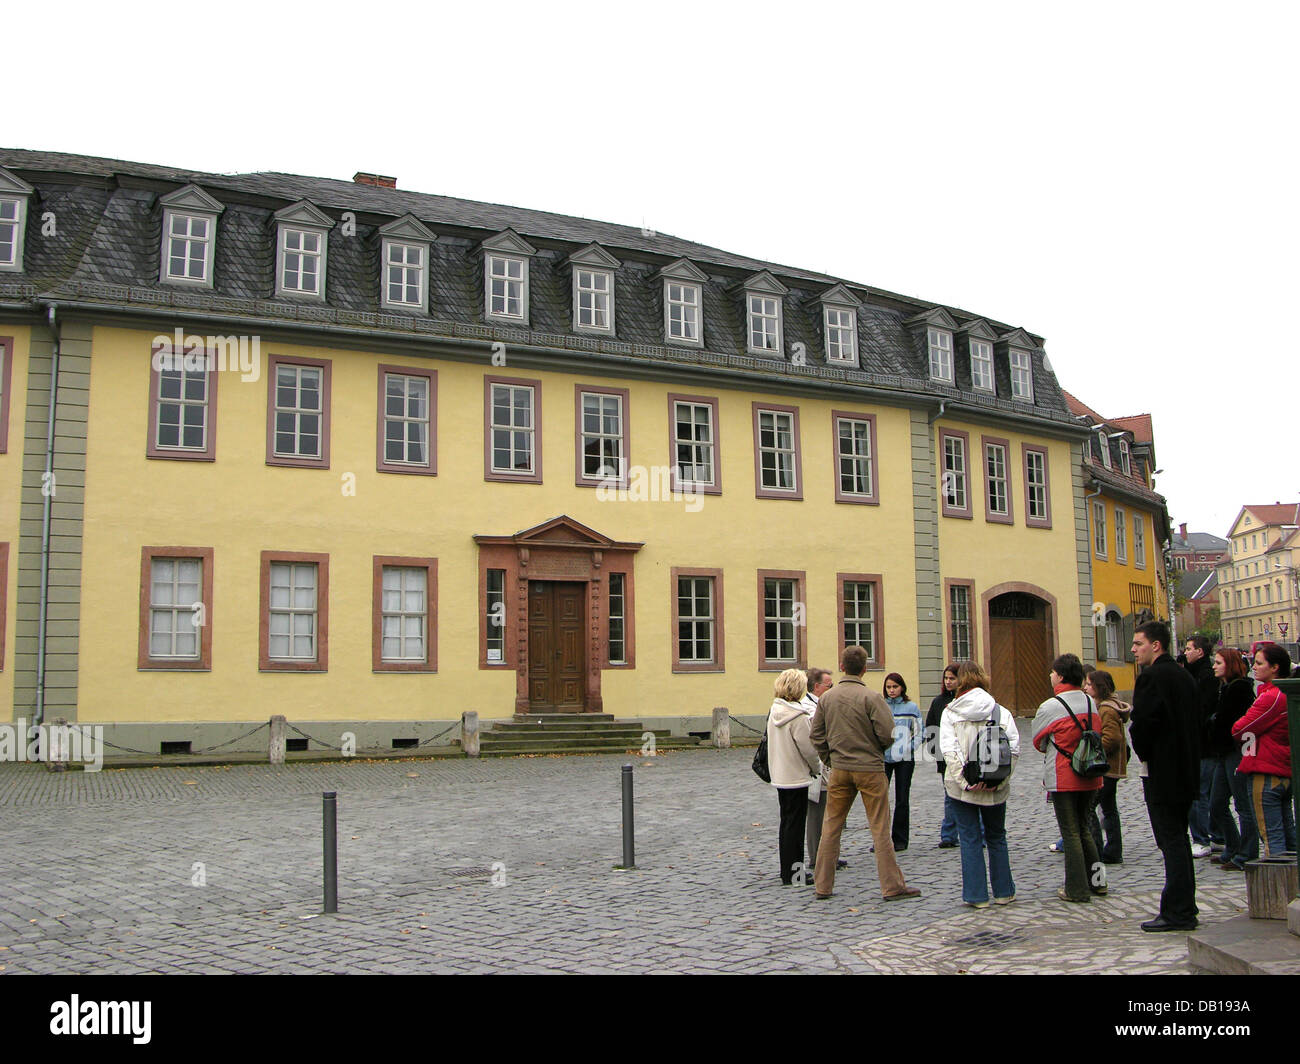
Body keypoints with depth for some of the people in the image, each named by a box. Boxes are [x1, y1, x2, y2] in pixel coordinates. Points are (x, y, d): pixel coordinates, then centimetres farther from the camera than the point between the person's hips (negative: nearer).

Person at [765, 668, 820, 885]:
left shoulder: (774, 711, 5)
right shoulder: (797, 716, -19)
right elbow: (808, 748, -16)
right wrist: (817, 768, 2)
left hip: (780, 776, 8)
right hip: (797, 777, -8)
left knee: (786, 823, 16)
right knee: (795, 824, -1)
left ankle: (787, 870, 24)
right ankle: (793, 873, 4)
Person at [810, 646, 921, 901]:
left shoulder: (827, 698, 2)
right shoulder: (871, 698, -12)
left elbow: (816, 735, 5)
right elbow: (888, 734, -15)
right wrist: (876, 751, 6)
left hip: (839, 770, 4)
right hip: (870, 769, -4)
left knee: (831, 827, 11)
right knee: (880, 828, 2)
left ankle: (823, 886, 15)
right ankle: (892, 886, 6)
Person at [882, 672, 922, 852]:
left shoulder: (911, 707, 4)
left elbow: (918, 732, 9)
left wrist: (910, 747, -3)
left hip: (905, 758, 0)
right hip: (883, 758, 0)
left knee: (902, 800, 5)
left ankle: (900, 839, 14)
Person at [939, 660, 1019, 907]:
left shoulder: (950, 713, -4)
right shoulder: (1001, 712, 0)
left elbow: (949, 751, -14)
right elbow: (1014, 750, -8)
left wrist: (964, 782, -15)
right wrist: (1000, 780, -8)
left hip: (962, 788, -2)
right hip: (996, 788, 2)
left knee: (970, 839, 5)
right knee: (996, 838, 17)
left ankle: (977, 895, 7)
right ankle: (1004, 892, 23)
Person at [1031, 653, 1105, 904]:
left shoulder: (1050, 707, -14)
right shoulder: (1091, 703, 5)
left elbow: (1037, 740, -1)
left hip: (1063, 778, -6)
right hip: (1090, 778, 6)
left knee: (1070, 833, 1)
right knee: (1084, 829, 19)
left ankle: (1077, 889, 5)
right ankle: (1096, 880, 21)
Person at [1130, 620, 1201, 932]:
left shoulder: (1152, 677, -16)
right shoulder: (1184, 676, 12)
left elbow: (1142, 723, -21)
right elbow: (1195, 722, 16)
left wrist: (1143, 755, -4)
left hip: (1162, 775, -9)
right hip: (1186, 773, 9)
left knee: (1171, 841, -5)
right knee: (1179, 839, 16)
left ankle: (1178, 913, -2)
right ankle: (1184, 906, 23)